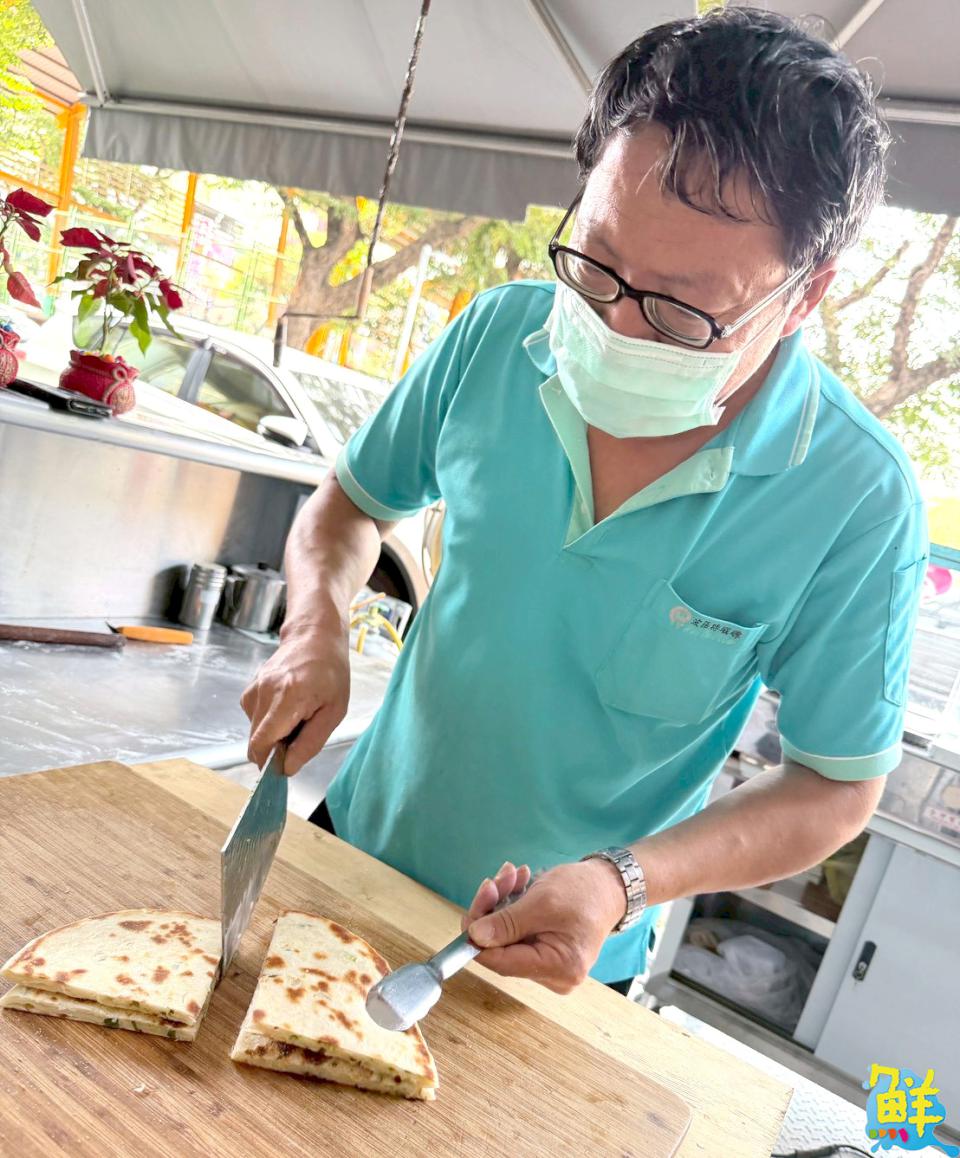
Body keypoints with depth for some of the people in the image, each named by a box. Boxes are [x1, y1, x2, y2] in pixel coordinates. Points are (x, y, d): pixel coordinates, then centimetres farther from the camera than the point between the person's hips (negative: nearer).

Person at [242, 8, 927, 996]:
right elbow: (352, 504, 0)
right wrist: (317, 629, -20)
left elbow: (837, 787, -14)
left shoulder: (858, 499, -24)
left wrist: (626, 880, -28)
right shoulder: (497, 336, -16)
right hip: (358, 839, 4)